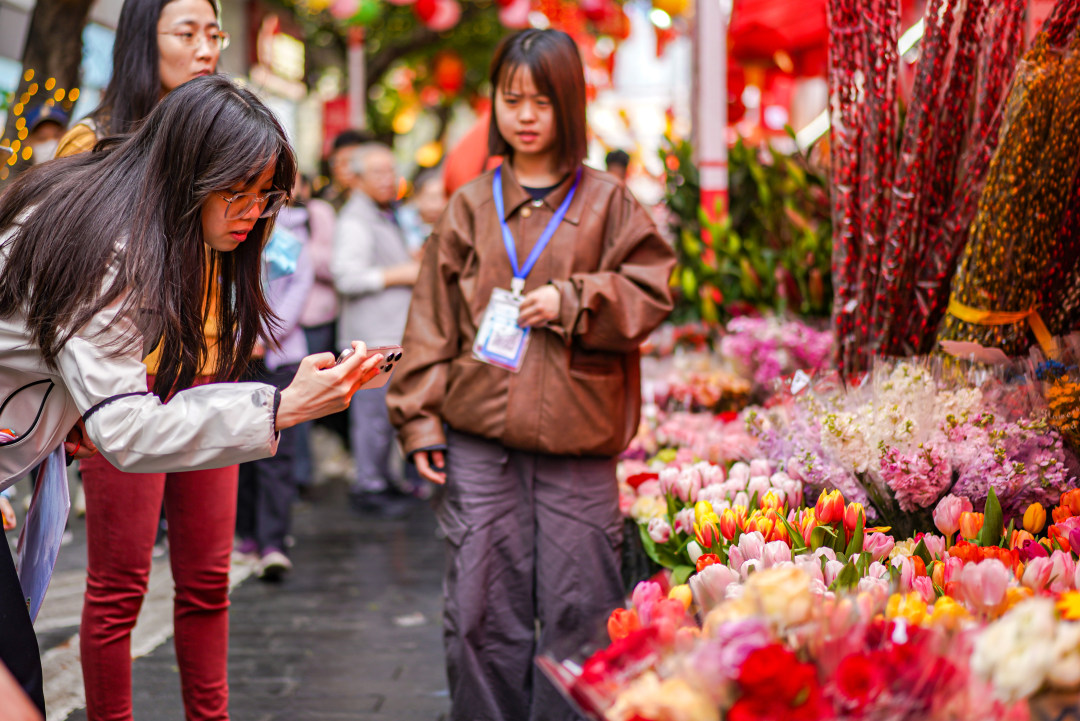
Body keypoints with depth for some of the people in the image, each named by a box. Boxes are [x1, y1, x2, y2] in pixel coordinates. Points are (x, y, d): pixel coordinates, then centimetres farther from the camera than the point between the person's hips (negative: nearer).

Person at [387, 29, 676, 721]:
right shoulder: (470, 207, 10)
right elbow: (432, 322, 9)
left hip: (577, 435, -1)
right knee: (482, 608, 5)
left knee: (578, 610, 2)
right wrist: (422, 419, 3)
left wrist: (570, 304, -9)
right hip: (480, 436, 2)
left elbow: (650, 294, 3)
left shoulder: (607, 203, 5)